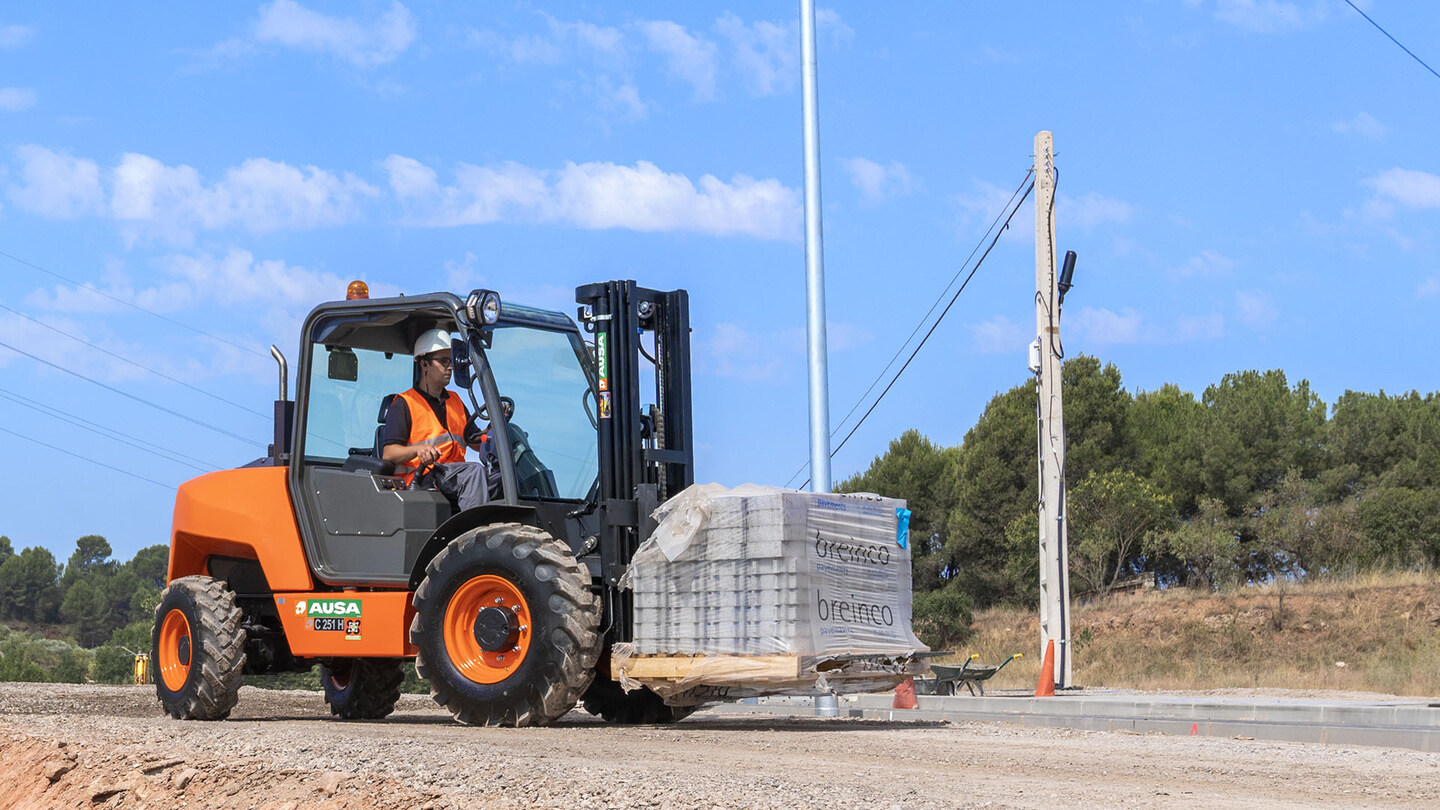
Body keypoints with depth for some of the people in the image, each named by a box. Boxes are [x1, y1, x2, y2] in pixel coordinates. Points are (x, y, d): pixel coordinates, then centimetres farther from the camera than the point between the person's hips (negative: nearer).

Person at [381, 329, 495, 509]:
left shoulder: (455, 402, 28)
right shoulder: (403, 404, 6)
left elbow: (478, 441, 26)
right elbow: (388, 454, -5)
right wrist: (418, 449, -24)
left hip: (456, 473, 6)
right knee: (474, 471, -34)